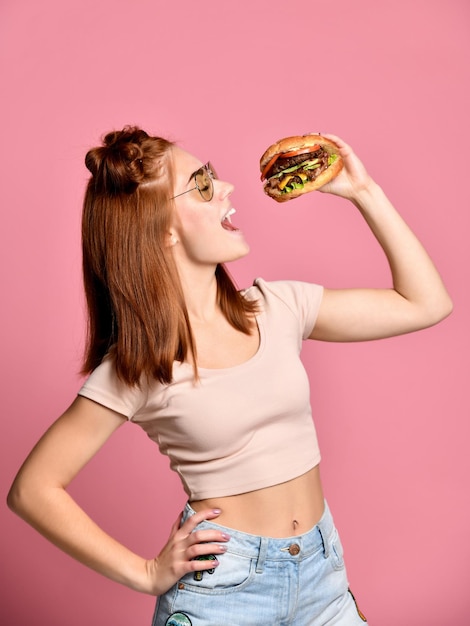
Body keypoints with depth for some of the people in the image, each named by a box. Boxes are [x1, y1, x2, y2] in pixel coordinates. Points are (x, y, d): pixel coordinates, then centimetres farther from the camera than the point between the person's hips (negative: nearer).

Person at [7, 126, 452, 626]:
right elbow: (32, 490, -10)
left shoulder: (276, 307, -3)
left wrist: (363, 190, -1)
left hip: (321, 570, 5)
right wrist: (147, 575, -10)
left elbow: (426, 303, 3)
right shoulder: (134, 367, -15)